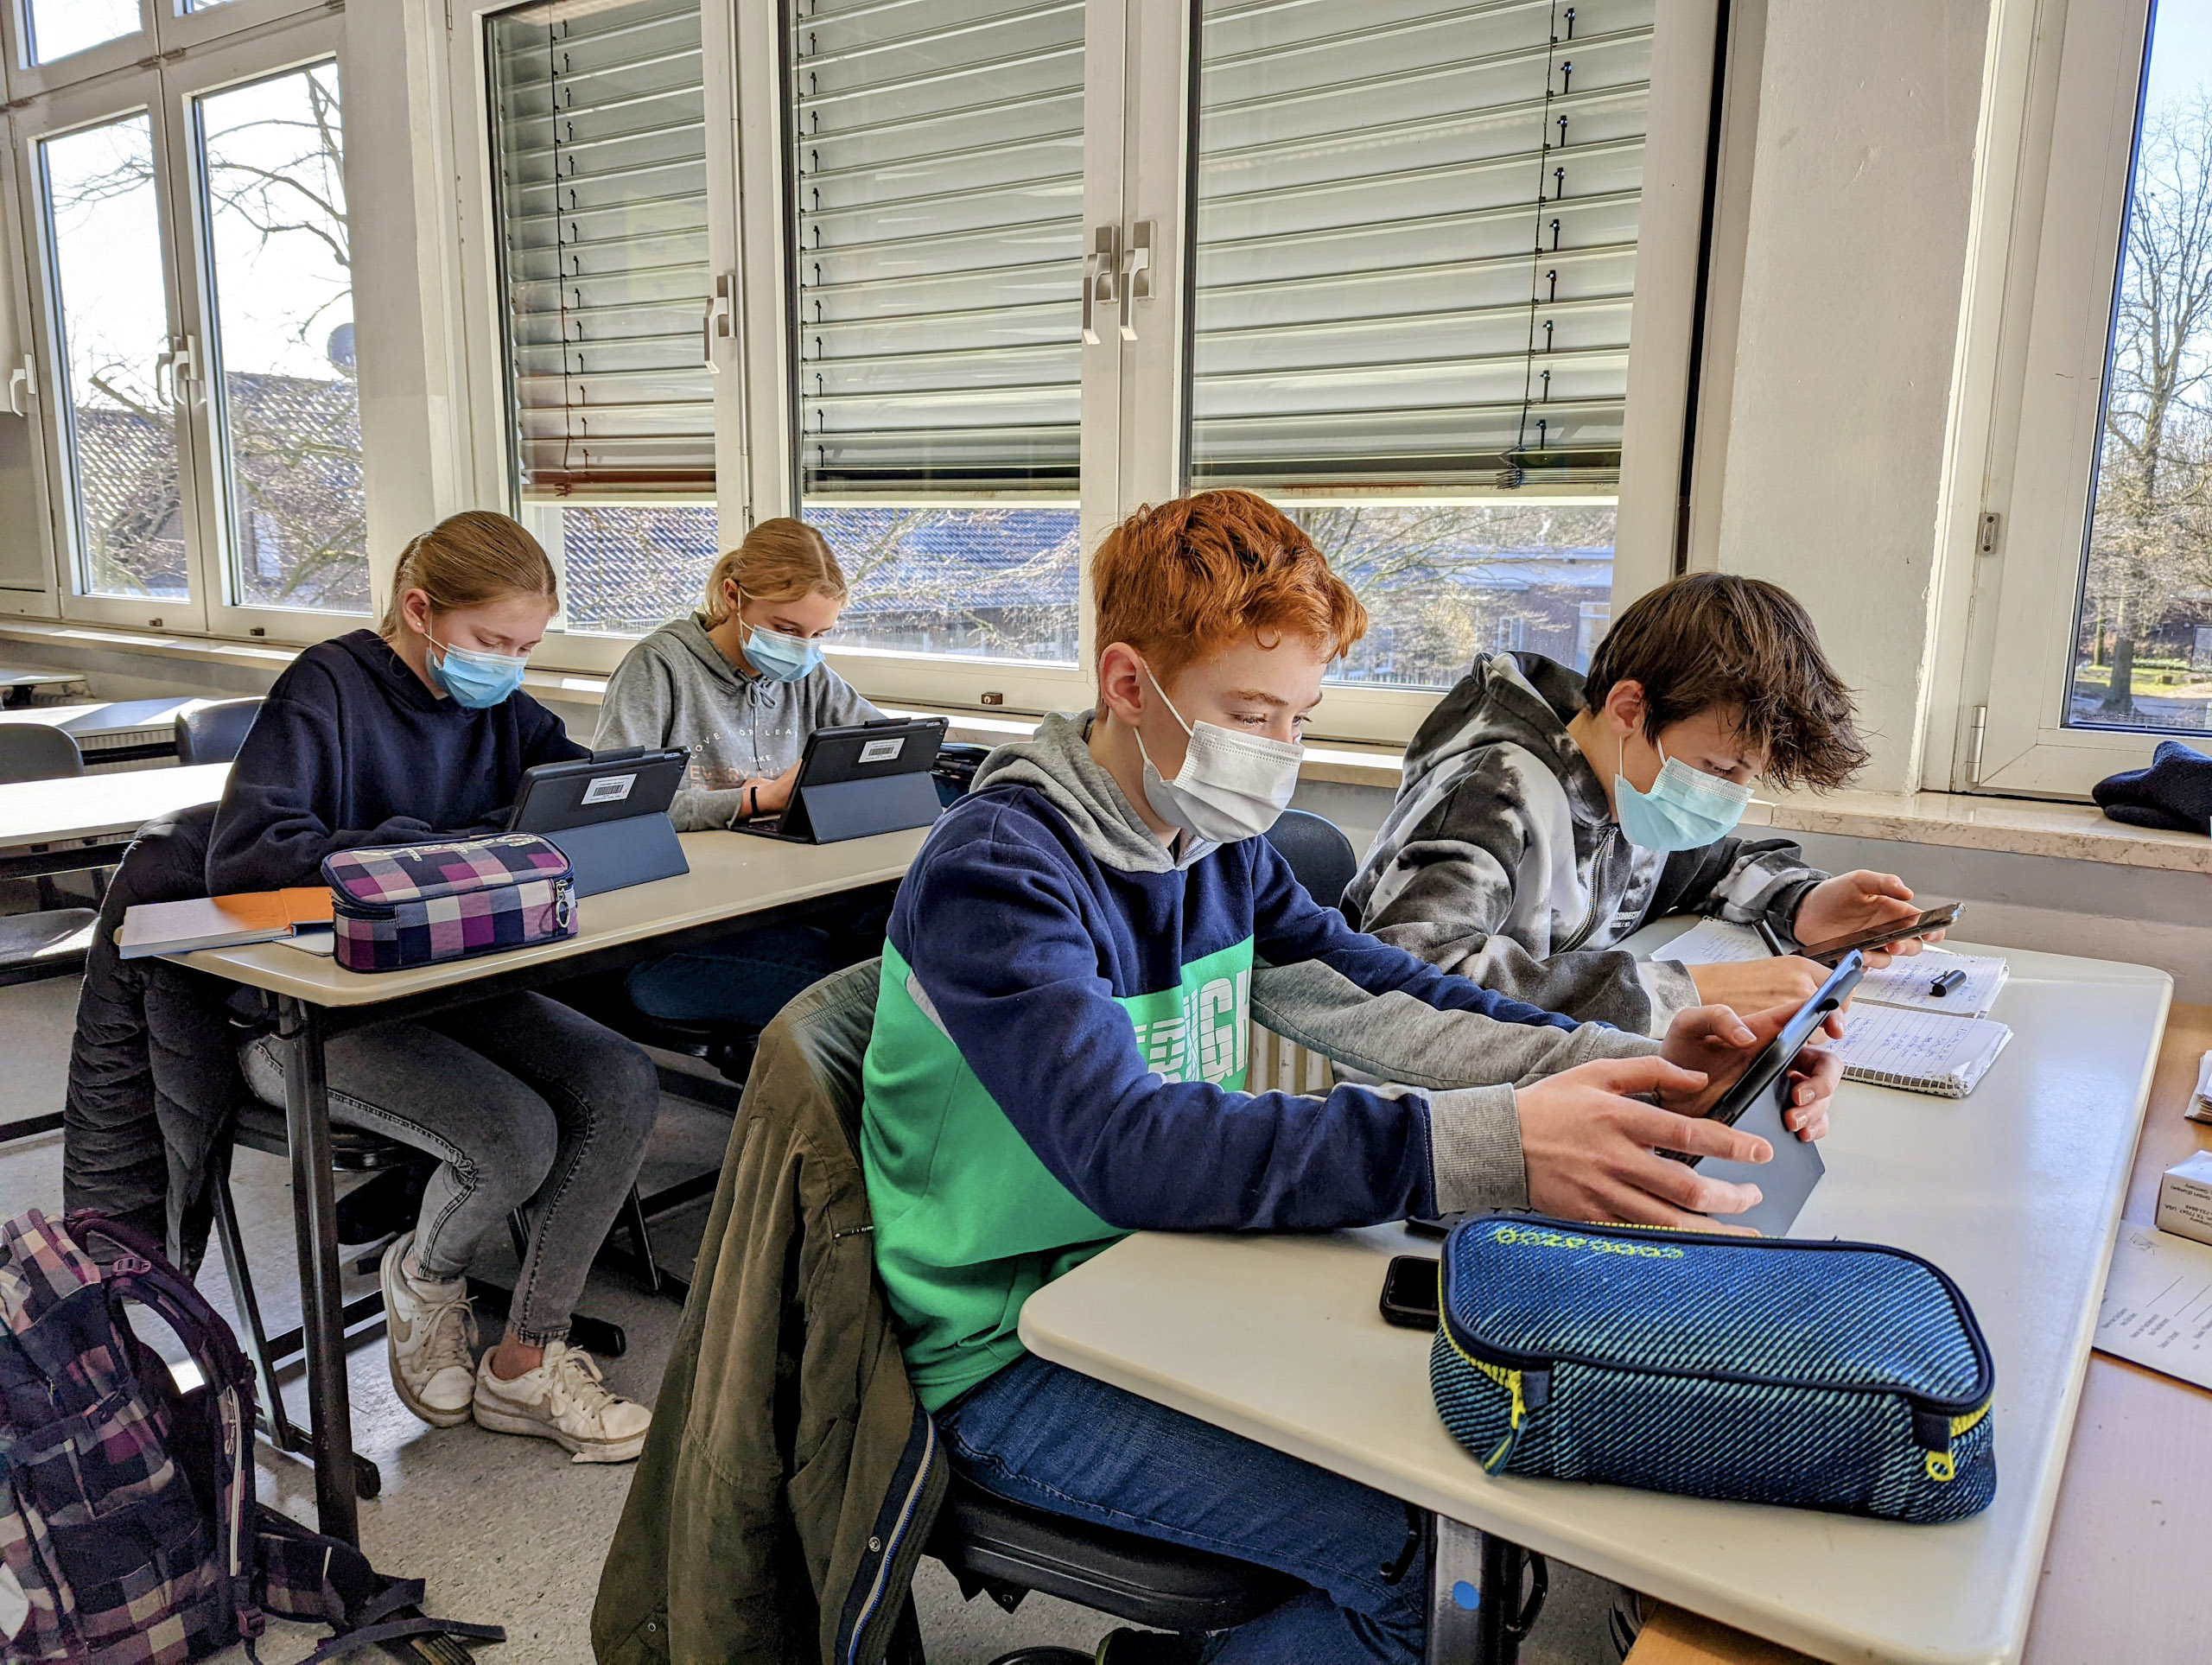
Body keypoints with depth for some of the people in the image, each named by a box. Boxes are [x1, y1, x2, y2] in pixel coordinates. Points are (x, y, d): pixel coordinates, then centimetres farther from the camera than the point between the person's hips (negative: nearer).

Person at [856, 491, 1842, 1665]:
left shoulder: (1218, 841, 4)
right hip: (1010, 1358, -8)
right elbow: (1125, 1146, -34)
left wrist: (1634, 1070, -16)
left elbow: (1377, 999, -1)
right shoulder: (995, 871, -22)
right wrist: (1488, 1147, -43)